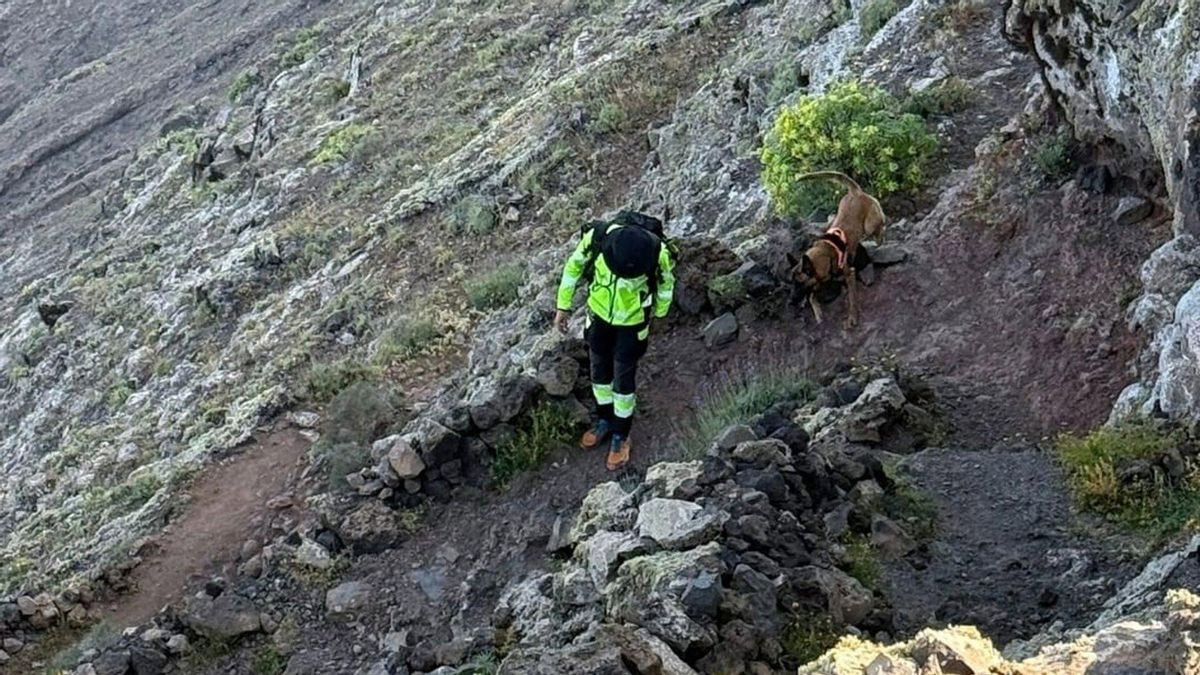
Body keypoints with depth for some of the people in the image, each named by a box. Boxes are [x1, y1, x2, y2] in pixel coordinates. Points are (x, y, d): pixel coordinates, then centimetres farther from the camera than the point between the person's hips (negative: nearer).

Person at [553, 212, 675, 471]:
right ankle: (604, 420, 44)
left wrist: (659, 313, 8)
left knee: (623, 378, 10)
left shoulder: (658, 252, -35)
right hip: (600, 312, 2)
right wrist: (563, 305, -1)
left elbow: (665, 281, -9)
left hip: (633, 320, -2)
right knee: (600, 370, 19)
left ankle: (621, 435, 32)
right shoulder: (597, 237, -32)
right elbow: (574, 265, -10)